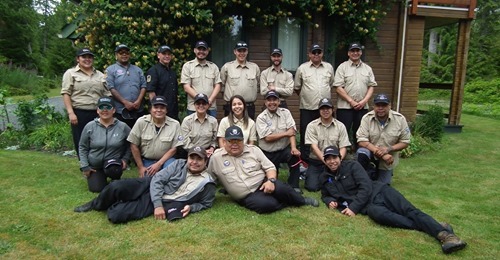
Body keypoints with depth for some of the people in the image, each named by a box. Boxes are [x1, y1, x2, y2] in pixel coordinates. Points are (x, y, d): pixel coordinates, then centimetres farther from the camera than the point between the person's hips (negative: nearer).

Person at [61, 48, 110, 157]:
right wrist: (71, 113, -14)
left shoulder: (100, 75, 15)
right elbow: (66, 94, -5)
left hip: (98, 114, 4)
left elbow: (107, 95, 14)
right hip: (79, 114, -3)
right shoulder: (71, 73, 2)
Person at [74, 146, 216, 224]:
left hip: (166, 203, -2)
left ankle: (113, 206, 14)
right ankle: (95, 205, 11)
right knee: (116, 186, -23)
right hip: (150, 186, 3)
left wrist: (190, 208, -14)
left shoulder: (208, 183, -3)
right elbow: (157, 179, -5)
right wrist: (158, 204, -18)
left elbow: (206, 204, 8)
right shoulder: (179, 164, 0)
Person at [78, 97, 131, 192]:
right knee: (96, 188, -10)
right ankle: (101, 176, 26)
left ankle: (116, 179, 3)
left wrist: (125, 159, -5)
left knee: (112, 169, -35)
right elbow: (83, 147, 3)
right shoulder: (90, 127, -5)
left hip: (113, 163, -2)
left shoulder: (123, 127, -7)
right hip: (94, 166, 2)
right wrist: (85, 166, 0)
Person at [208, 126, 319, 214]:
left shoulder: (254, 150, 4)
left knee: (281, 188, -30)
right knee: (266, 204, -35)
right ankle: (289, 203, -6)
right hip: (247, 196, -2)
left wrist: (271, 180, -15)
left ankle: (302, 201, 0)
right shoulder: (216, 157, -1)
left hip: (263, 183, 2)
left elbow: (270, 167, 2)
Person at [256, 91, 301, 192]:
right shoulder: (261, 118, -6)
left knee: (295, 155, -30)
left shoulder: (285, 112, 1)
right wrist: (286, 133, -12)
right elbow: (267, 138, -15)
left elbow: (291, 131, -11)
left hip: (284, 149, 1)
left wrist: (293, 148, -26)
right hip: (268, 154, -1)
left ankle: (294, 186, -13)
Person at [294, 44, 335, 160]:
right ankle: (304, 159, 14)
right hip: (307, 108, -2)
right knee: (305, 135, 3)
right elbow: (297, 87, 8)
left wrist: (327, 97, 15)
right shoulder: (302, 68, 2)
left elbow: (331, 84, 17)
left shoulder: (329, 67, 8)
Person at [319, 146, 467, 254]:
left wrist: (354, 208, -19)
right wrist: (329, 201, 1)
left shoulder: (352, 165, -2)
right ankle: (428, 228, -31)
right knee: (379, 214, -33)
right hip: (367, 206, 0)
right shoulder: (325, 178, 9)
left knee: (410, 211, -23)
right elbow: (325, 195, 26)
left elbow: (366, 188, -9)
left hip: (379, 192, 0)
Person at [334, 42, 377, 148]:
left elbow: (371, 86, 9)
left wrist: (364, 101, -7)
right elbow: (338, 87, -9)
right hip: (345, 106, -4)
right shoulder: (342, 67, -1)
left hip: (362, 107, 4)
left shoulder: (367, 68, 12)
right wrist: (351, 101, -13)